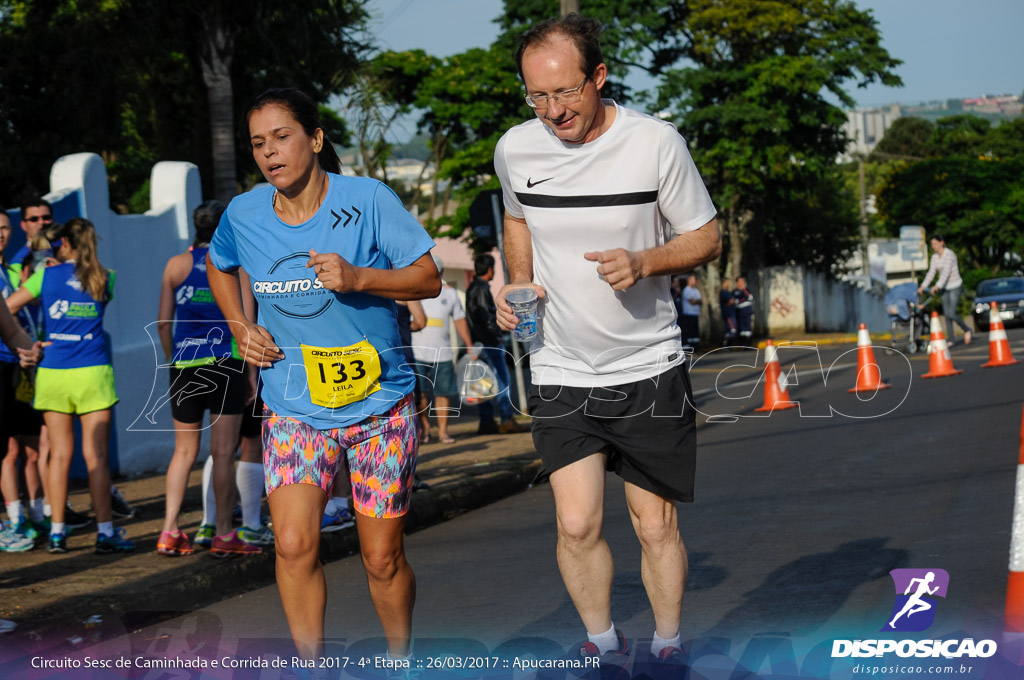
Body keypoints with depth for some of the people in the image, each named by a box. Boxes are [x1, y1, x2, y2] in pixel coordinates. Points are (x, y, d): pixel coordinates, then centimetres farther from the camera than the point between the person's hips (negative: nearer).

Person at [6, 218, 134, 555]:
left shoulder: (47, 275, 1)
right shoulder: (104, 279, 4)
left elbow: (8, 306, 5)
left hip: (53, 373, 1)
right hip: (93, 374, -1)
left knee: (59, 455, 6)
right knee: (96, 455, 0)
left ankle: (57, 532, 8)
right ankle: (105, 532, 0)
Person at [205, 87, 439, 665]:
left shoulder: (368, 199, -9)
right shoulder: (243, 215, 1)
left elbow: (429, 279, -7)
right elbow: (219, 266, 24)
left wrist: (358, 278, -22)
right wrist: (241, 328, 9)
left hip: (380, 403, -2)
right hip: (294, 407, 2)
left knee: (383, 558, 4)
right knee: (294, 545, -17)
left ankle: (401, 658, 29)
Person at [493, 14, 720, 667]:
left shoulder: (656, 142, -11)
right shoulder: (515, 149, -3)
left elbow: (706, 238, -1)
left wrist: (642, 262, -20)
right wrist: (517, 283, 2)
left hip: (651, 368, -1)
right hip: (561, 371, 2)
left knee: (657, 527, 4)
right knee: (578, 525, -6)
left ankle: (667, 647, 25)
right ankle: (603, 642, 18)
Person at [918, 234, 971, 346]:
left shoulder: (949, 254, -17)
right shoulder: (935, 257, 6)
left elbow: (946, 272, -26)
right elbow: (931, 273, 6)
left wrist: (937, 286, -36)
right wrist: (923, 286, -7)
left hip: (955, 286, -7)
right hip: (945, 288, 7)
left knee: (951, 313, -14)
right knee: (946, 314, 3)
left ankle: (966, 330, 9)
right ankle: (950, 340, 7)